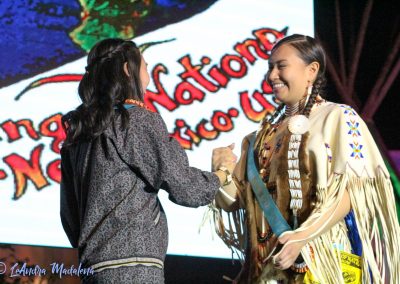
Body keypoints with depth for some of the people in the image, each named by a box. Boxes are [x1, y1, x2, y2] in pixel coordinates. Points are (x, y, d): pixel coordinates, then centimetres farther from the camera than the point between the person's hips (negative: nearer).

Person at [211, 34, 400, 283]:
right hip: (267, 262, 5)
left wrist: (303, 236, -23)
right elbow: (238, 200, 13)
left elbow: (352, 191, -13)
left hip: (323, 260, -5)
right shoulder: (266, 132, 15)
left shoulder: (338, 118, -2)